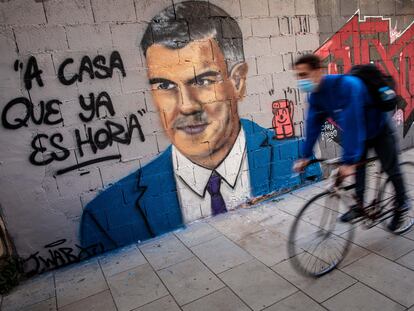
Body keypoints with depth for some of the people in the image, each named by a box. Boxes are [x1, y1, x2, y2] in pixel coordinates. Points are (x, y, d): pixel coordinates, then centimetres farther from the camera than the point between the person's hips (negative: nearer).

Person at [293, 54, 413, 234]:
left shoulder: (346, 85, -39)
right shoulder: (315, 95, -15)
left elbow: (351, 124, -43)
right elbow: (313, 125, -10)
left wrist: (349, 161, -44)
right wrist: (305, 157, -10)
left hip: (380, 130, -6)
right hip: (360, 134, 6)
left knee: (391, 170, 6)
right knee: (358, 168, 12)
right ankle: (359, 205, 29)